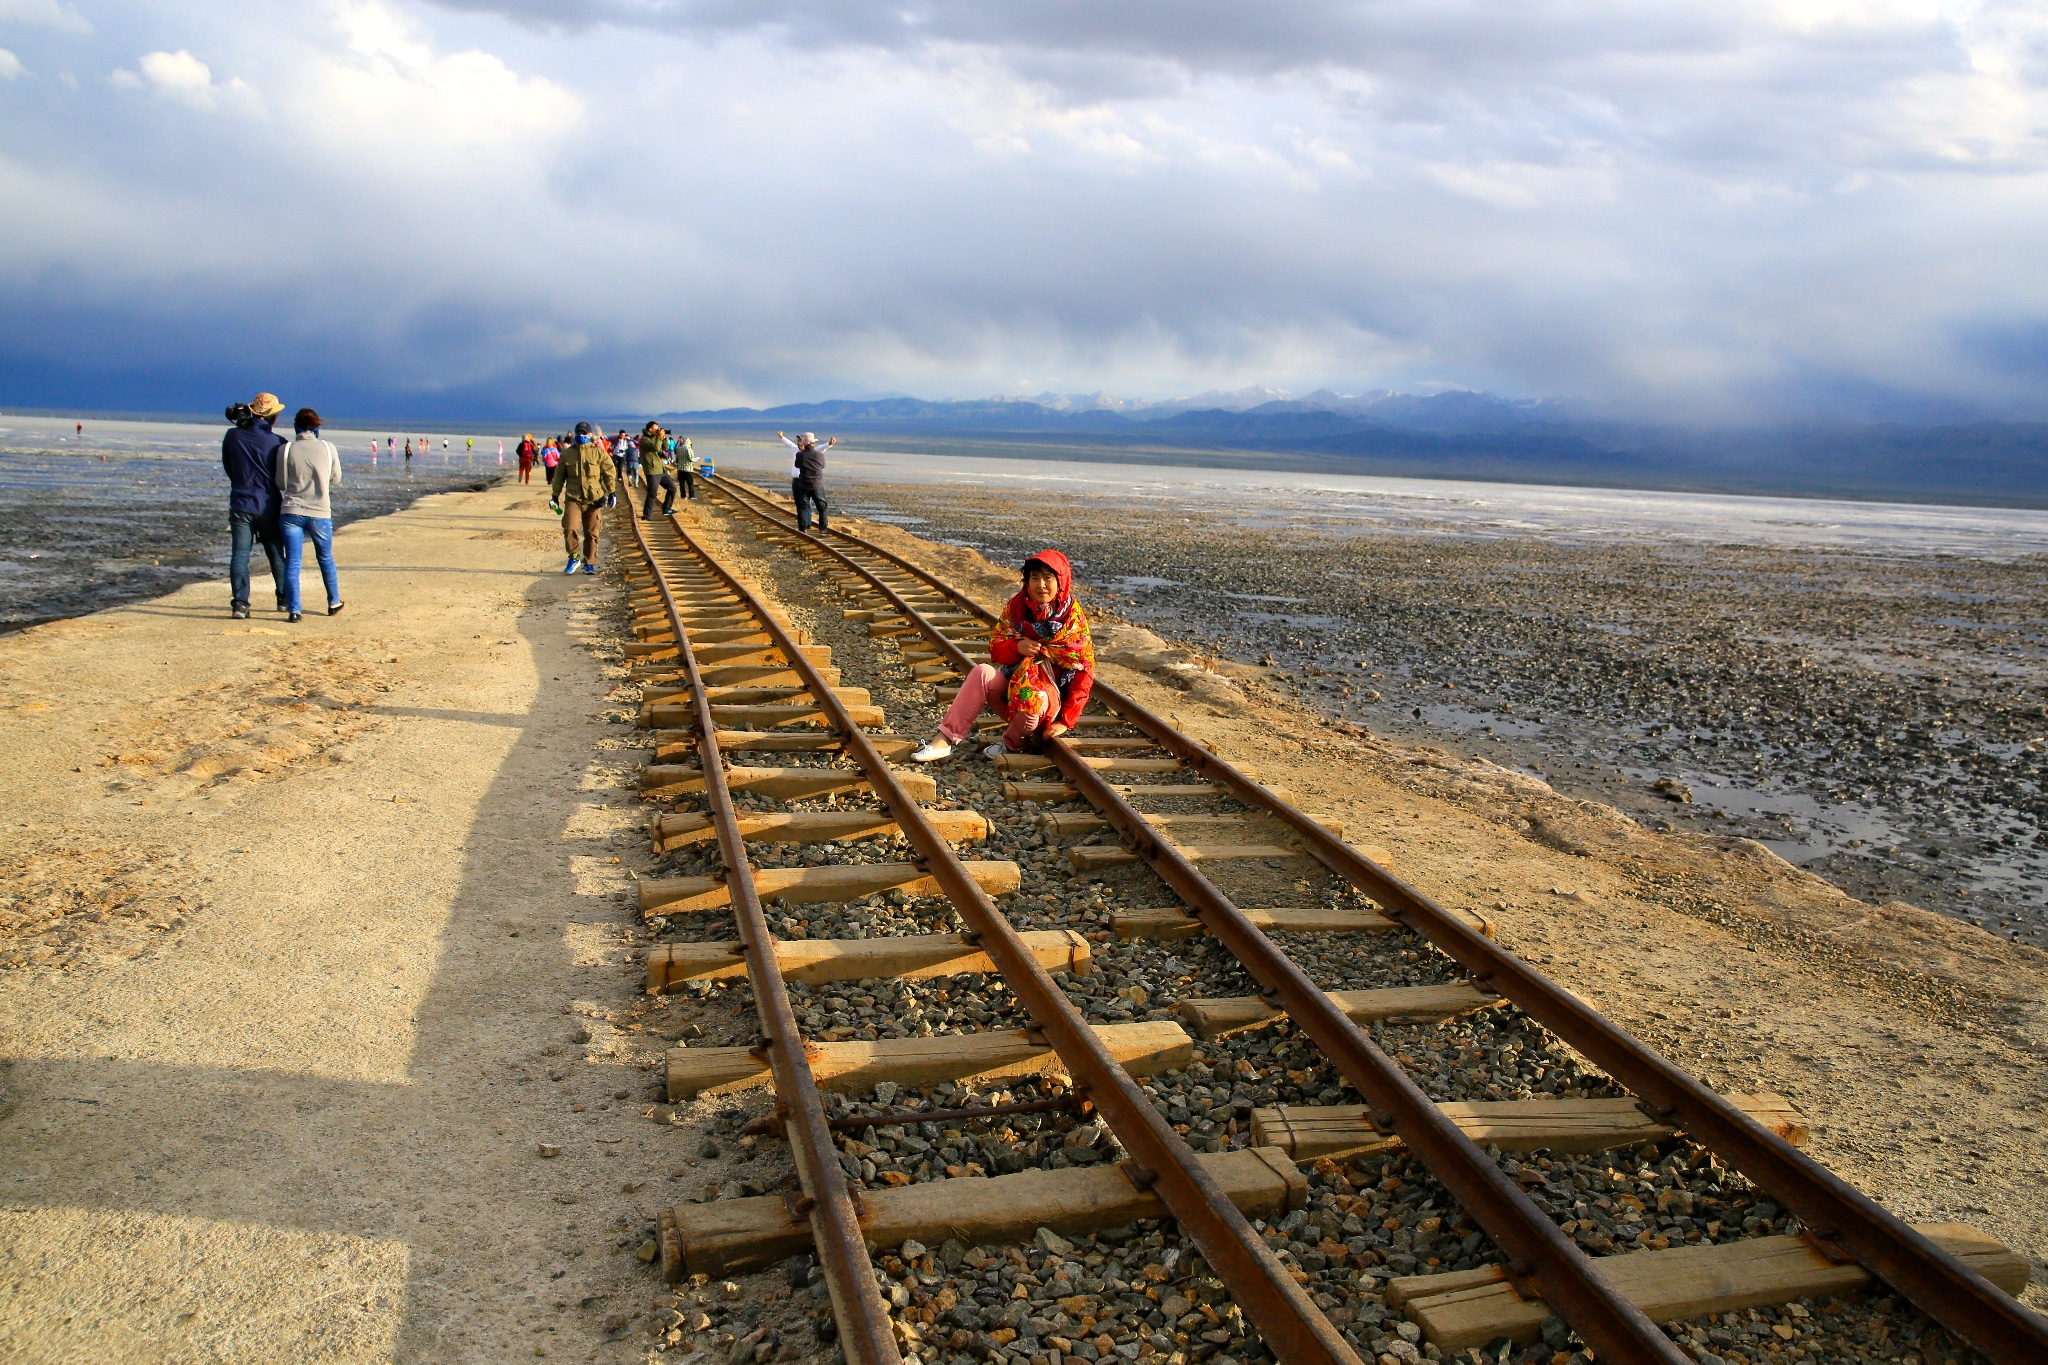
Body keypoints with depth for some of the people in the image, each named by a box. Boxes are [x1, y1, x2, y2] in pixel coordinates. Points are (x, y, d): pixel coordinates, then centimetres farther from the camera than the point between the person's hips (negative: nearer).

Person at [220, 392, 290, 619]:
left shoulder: (232, 436, -1)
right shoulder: (277, 442, -9)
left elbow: (228, 468, 11)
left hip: (240, 504, 1)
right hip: (268, 506, -1)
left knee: (239, 555, 0)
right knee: (276, 555, 14)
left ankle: (239, 603, -9)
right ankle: (284, 598, 25)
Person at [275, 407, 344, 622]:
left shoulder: (284, 450, -3)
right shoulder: (328, 448, -3)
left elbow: (280, 483, 5)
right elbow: (335, 479, 9)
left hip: (291, 511, -1)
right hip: (320, 512, 1)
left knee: (292, 562, 2)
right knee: (326, 559, 19)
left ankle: (293, 610, -4)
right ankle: (334, 603, 30)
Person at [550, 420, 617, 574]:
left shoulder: (599, 453, 3)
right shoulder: (567, 454, 9)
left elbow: (609, 473, 3)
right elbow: (559, 476, 15)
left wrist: (612, 492, -5)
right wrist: (555, 496, 13)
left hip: (593, 499, -1)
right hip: (573, 498, 1)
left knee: (591, 533, 4)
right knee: (570, 527, -17)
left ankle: (590, 563, 15)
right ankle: (574, 557, 2)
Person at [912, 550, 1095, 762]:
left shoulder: (1074, 618, -9)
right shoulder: (1017, 606, 1)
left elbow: (1084, 672, -9)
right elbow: (995, 648, 5)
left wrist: (1065, 721, -15)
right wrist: (1017, 647, -19)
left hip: (1052, 697, -3)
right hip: (1013, 683, 4)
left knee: (1034, 699, -38)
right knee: (982, 672, -25)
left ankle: (1013, 743, -6)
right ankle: (945, 741, -27)